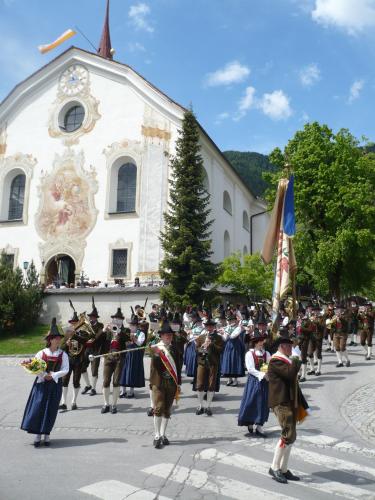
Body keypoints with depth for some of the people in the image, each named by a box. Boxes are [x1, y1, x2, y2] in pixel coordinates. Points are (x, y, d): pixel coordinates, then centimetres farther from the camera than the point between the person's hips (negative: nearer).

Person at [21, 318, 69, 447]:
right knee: (37, 407, -3)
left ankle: (46, 434, 17)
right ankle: (38, 434, 8)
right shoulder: (41, 353, -2)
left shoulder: (63, 355, -1)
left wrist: (53, 375, -16)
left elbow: (65, 370, -7)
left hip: (55, 384, 1)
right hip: (41, 383, 0)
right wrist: (44, 375, -18)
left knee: (51, 410, 4)